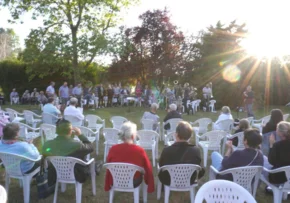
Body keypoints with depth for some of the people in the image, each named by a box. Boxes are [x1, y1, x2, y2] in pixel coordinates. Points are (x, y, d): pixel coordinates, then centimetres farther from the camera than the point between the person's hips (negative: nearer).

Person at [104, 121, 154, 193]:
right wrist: (150, 187, 4)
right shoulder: (140, 150, -22)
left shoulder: (113, 149, -17)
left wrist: (107, 186, 13)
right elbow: (148, 169, -12)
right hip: (134, 183, -2)